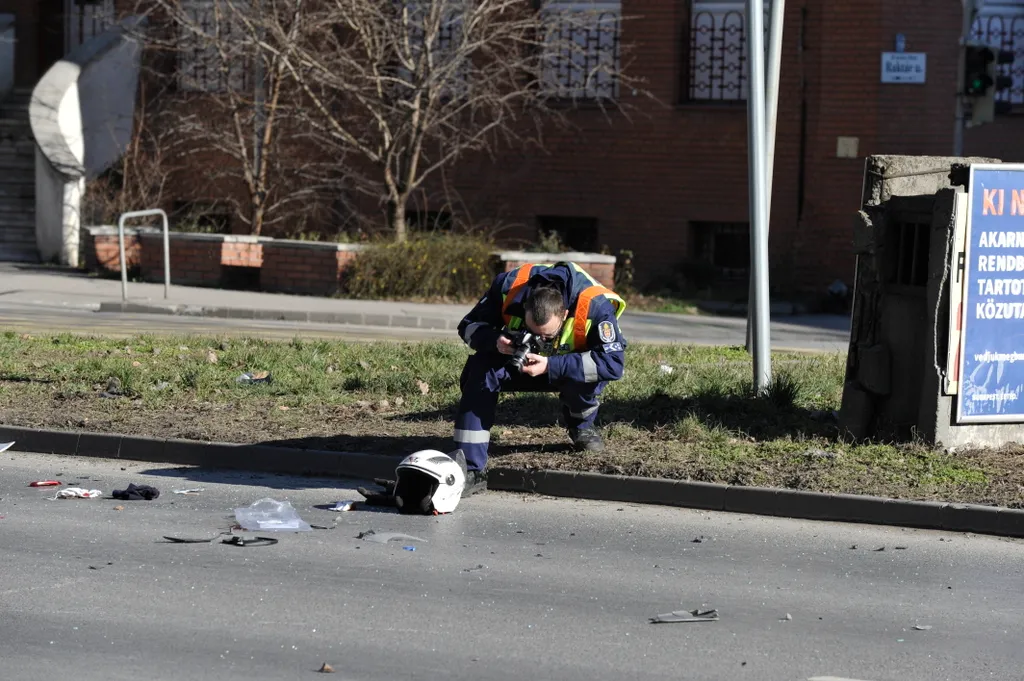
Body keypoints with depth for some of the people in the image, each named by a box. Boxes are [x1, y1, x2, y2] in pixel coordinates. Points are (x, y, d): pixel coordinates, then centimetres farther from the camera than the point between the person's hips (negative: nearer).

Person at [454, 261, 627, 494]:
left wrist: (551, 366, -45)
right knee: (481, 372, -29)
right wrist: (495, 341, -39)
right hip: (517, 361, 2)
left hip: (569, 370, -1)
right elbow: (469, 326, -15)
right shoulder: (509, 287, -29)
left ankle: (582, 426, 0)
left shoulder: (595, 306, -36)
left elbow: (613, 363, -39)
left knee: (593, 374, -37)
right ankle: (471, 469, -28)